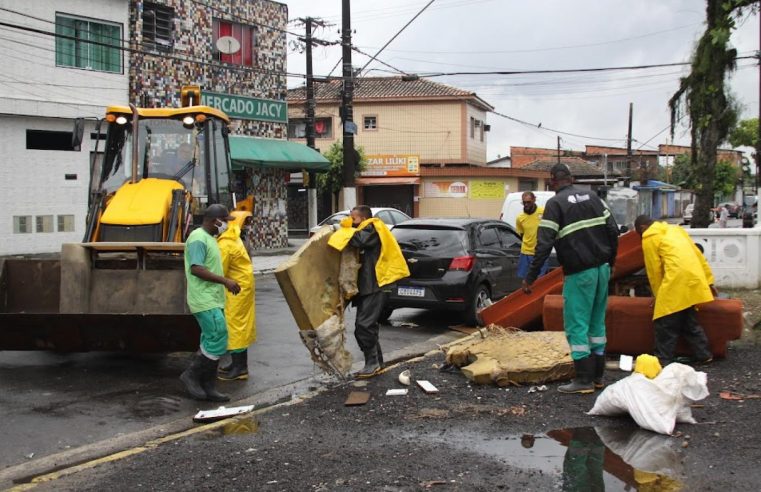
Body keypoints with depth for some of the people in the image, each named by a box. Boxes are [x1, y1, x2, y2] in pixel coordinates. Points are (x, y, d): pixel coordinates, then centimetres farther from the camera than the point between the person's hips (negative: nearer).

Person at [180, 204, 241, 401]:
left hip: (213, 300, 10)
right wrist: (225, 281, -23)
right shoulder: (198, 239, -13)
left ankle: (207, 387, 13)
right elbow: (196, 269, -23)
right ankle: (191, 375, -1)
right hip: (205, 301, -10)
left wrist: (225, 282, 17)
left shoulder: (209, 238, 18)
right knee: (217, 341, -13)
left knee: (210, 343, 10)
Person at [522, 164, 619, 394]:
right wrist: (610, 262, 20)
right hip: (602, 269, 7)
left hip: (579, 273, -7)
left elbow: (544, 244, -15)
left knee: (576, 325, 0)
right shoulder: (591, 196, 9)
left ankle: (584, 380, -1)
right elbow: (613, 231, 8)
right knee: (597, 323, 14)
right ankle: (597, 376, 20)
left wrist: (530, 278, -12)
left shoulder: (555, 204, -8)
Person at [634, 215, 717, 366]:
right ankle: (703, 355, 21)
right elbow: (698, 254, 23)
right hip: (693, 278, 8)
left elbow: (654, 270, 4)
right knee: (690, 321, 18)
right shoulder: (675, 229, 26)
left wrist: (658, 295, 15)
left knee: (665, 324, 0)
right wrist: (709, 281, 24)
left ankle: (662, 360, 3)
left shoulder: (649, 238, 5)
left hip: (676, 280, -8)